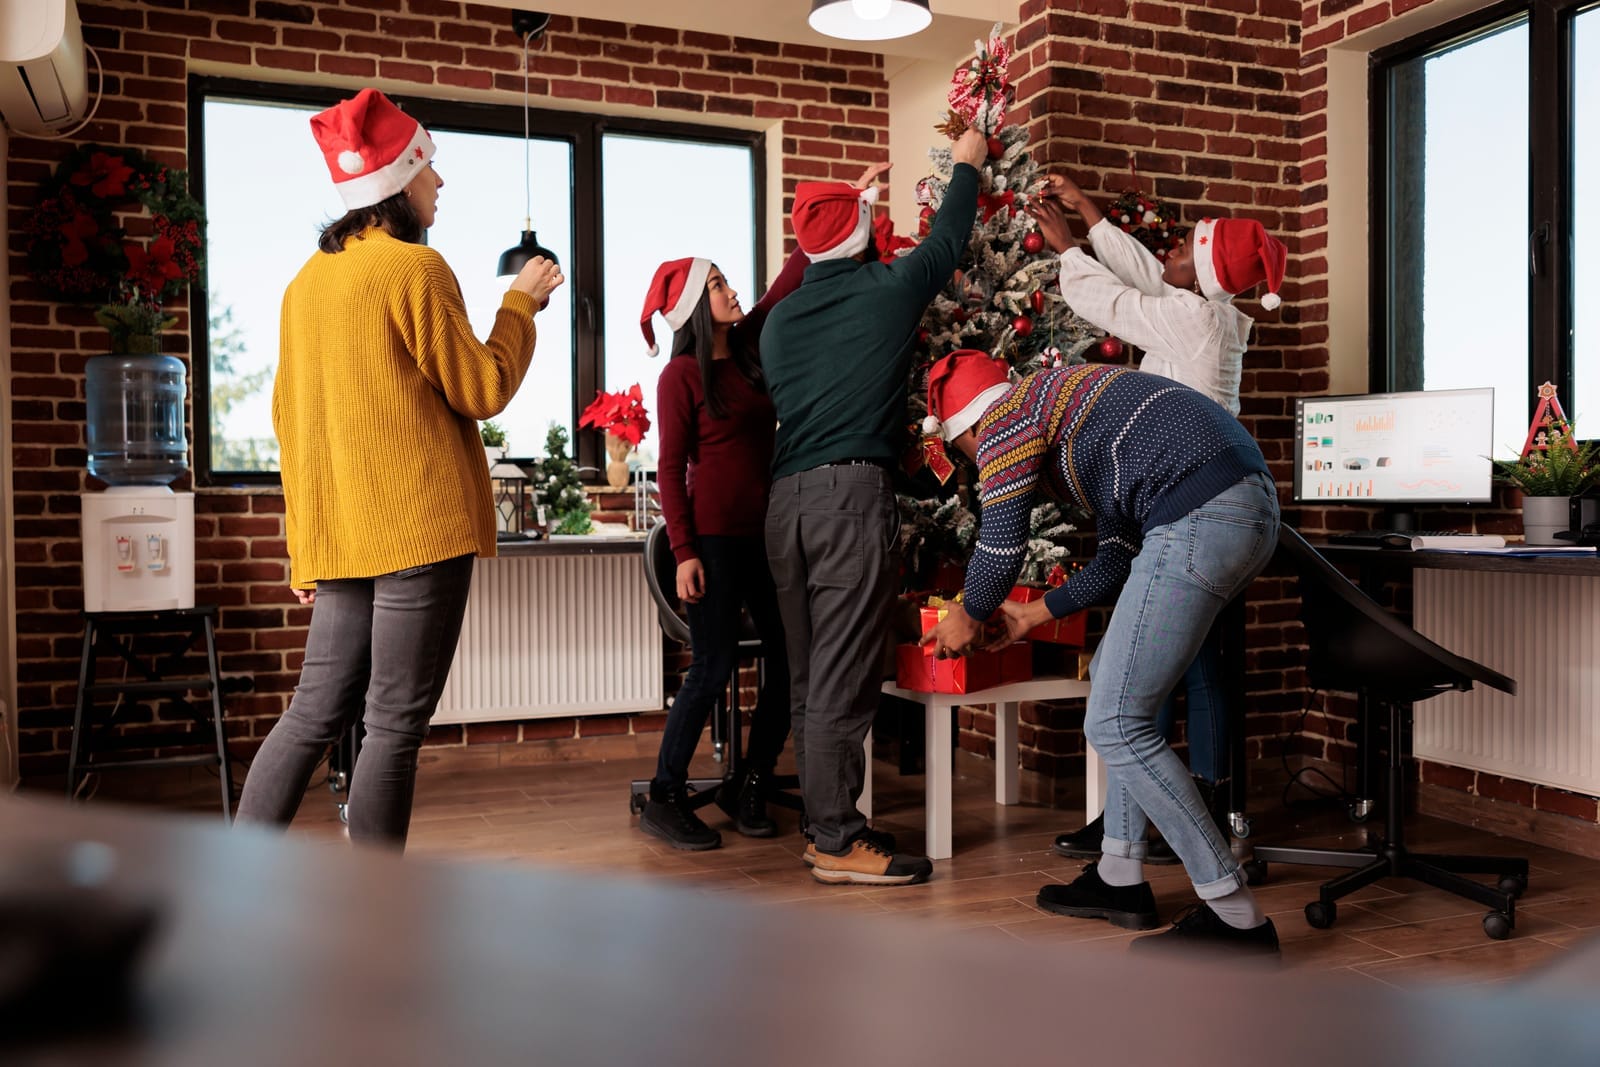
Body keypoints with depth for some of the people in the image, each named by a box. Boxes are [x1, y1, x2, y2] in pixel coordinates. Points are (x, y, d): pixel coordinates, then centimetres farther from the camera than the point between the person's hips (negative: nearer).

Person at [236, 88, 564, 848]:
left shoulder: (308, 279, 15)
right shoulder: (415, 268, -9)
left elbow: (289, 414, 17)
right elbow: (484, 389, -5)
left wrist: (305, 538, 22)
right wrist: (521, 302, 9)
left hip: (336, 532, 8)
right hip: (420, 527, -8)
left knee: (316, 713, 13)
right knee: (395, 725, -1)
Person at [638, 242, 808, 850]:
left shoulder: (749, 347, 11)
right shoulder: (681, 375, -6)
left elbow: (789, 283, 16)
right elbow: (671, 468, -8)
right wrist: (684, 553, -14)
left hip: (767, 531, 7)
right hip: (714, 536, -6)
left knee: (788, 661, 4)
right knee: (713, 667, -5)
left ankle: (749, 789, 19)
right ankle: (665, 799, 9)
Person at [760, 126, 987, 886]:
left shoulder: (780, 317, 15)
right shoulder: (886, 291, 1)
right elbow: (947, 242, 17)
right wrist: (966, 167, 34)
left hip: (785, 497, 7)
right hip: (852, 492, -7)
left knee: (808, 676, 10)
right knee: (842, 676, -4)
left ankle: (823, 823, 19)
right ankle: (838, 842, 1)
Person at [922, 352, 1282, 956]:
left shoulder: (1006, 416, 5)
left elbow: (1001, 546, 1)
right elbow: (1116, 563, 30)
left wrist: (967, 618, 20)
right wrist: (1036, 613, 39)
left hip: (1200, 515, -10)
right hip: (1252, 503, 10)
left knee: (1115, 724, -5)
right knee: (1115, 678, 21)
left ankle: (1237, 919, -2)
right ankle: (1121, 880, 25)